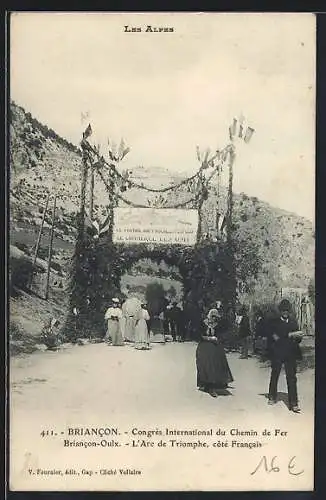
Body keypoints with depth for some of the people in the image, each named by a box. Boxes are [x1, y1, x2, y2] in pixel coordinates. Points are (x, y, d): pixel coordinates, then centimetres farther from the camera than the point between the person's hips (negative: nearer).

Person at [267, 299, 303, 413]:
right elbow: (274, 336, -12)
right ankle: (272, 397, 31)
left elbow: (297, 338, 10)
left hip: (290, 354, 2)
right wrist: (289, 335, -16)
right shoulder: (274, 322, 0)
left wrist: (298, 337, -13)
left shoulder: (293, 321, 11)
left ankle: (293, 403, -4)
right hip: (277, 353, -1)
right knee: (274, 376, 13)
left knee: (292, 378, -4)